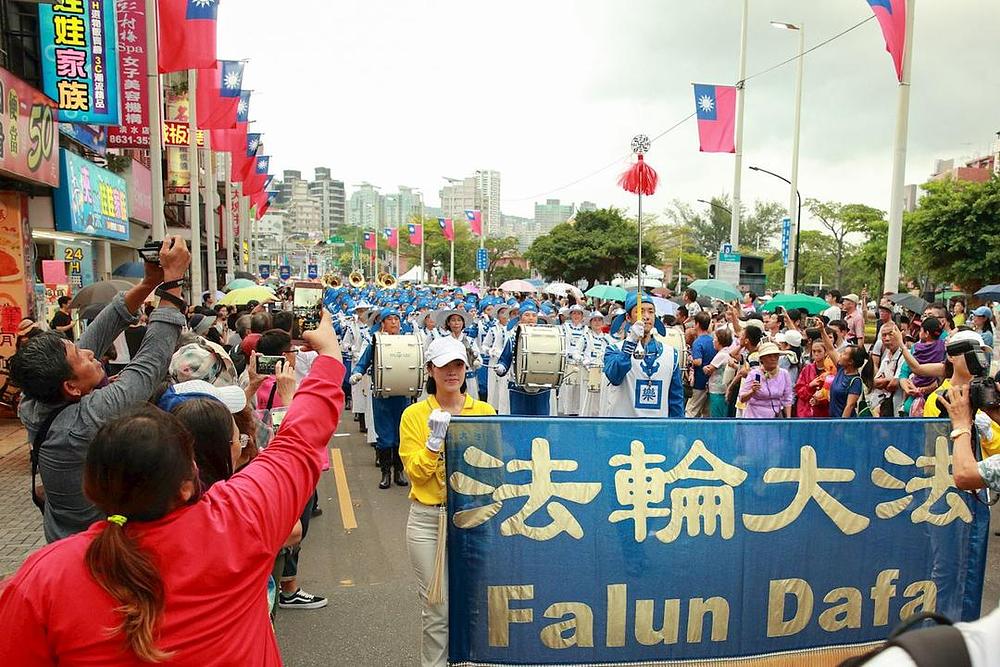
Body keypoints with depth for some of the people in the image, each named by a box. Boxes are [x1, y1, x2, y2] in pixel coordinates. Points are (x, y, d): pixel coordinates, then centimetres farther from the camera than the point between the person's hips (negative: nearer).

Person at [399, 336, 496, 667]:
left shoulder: (485, 411, 3)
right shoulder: (415, 414, -1)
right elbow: (415, 472, -5)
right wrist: (435, 440, -17)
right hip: (428, 519, -1)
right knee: (436, 607, 6)